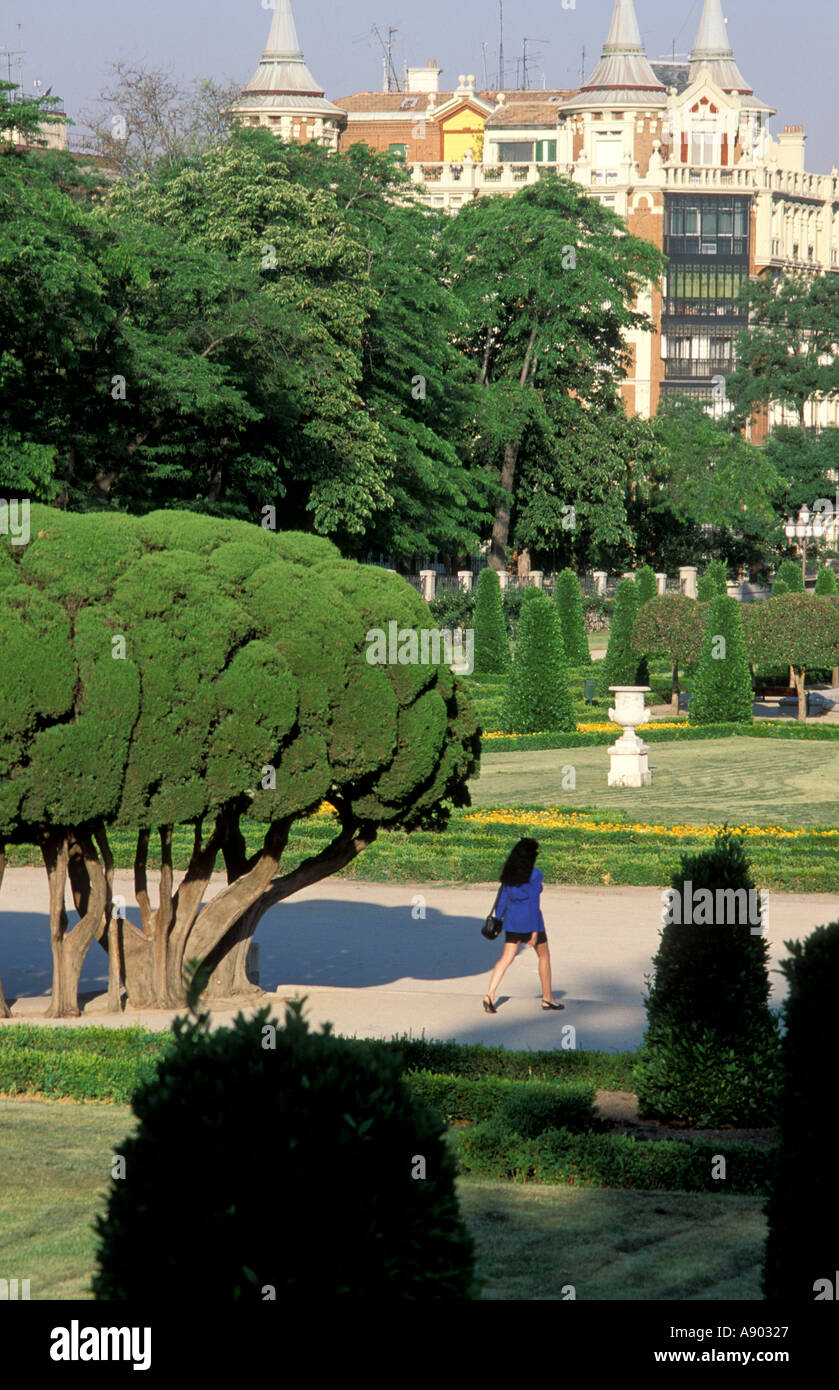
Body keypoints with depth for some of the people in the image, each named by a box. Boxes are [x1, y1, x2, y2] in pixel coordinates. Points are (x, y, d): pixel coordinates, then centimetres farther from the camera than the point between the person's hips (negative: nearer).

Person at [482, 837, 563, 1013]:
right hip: (530, 919, -5)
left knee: (506, 958, 5)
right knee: (544, 956, 15)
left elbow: (502, 899, 8)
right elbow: (534, 903, -18)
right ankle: (547, 998, 21)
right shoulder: (535, 874, -15)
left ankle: (490, 995, -14)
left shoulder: (509, 873, 4)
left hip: (512, 919, 5)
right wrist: (535, 931, -17)